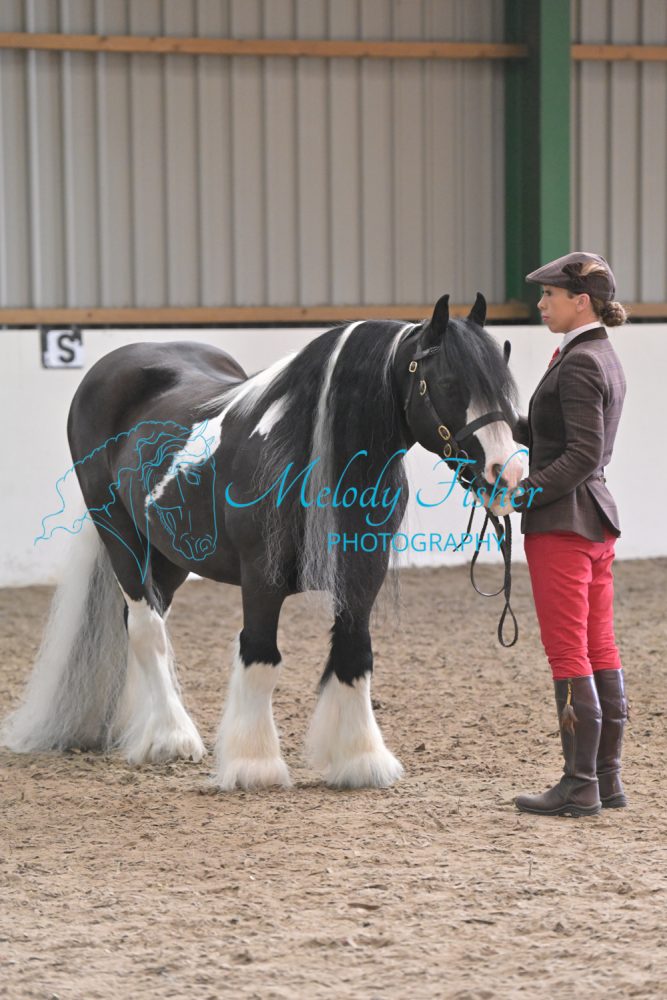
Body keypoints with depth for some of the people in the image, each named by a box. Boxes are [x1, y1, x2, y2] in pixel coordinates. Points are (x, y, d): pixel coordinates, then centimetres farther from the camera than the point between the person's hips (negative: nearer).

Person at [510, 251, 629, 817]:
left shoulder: (579, 365, -17)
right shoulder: (604, 358, 13)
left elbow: (583, 454, -22)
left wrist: (525, 492, -21)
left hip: (562, 522, -10)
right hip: (597, 520, 10)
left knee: (567, 654, -5)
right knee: (600, 651, 11)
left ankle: (580, 787, -3)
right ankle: (608, 780, 15)